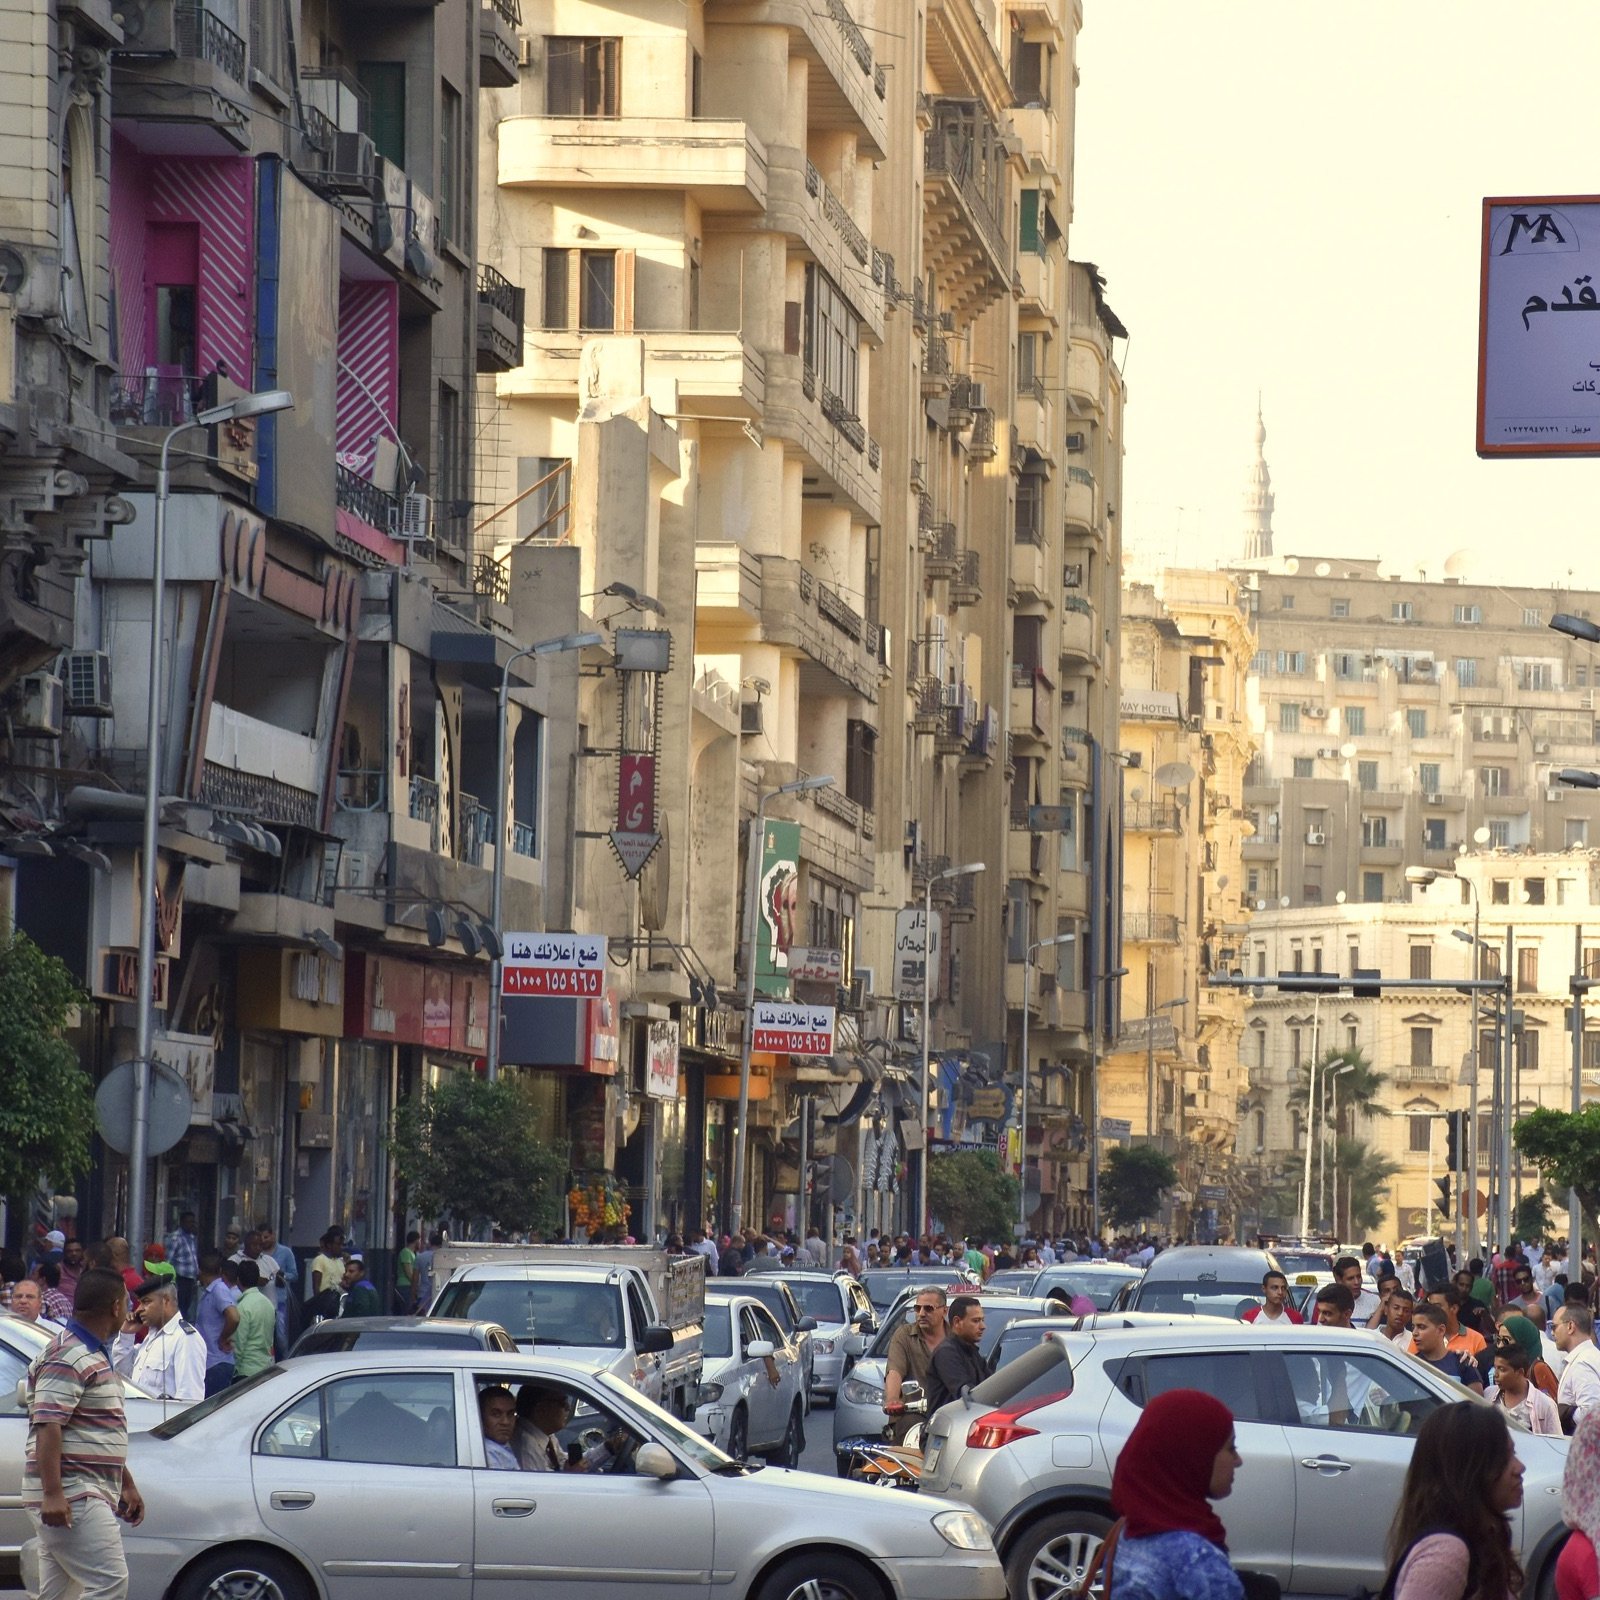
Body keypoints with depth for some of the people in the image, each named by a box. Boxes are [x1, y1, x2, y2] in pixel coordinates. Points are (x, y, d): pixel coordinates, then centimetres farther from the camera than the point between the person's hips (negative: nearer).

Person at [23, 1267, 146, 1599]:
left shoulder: (95, 1356, 21)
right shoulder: (67, 1359, -14)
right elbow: (48, 1428, -22)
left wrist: (127, 1485, 30)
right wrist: (52, 1494, -29)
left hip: (87, 1494, 11)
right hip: (71, 1497, -11)